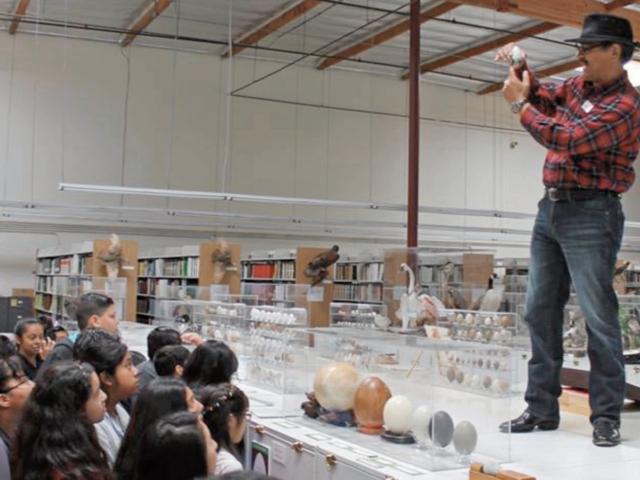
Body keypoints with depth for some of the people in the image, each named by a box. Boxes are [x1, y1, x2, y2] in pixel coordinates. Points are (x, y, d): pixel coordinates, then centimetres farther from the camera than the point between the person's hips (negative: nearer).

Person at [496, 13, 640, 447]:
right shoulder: (579, 86, 12)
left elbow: (568, 139, -21)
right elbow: (543, 97, 29)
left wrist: (519, 104, -10)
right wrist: (521, 69, 10)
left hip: (590, 216, -9)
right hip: (551, 208, 9)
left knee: (599, 318, -4)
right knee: (540, 311, 9)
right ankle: (541, 409, 17)